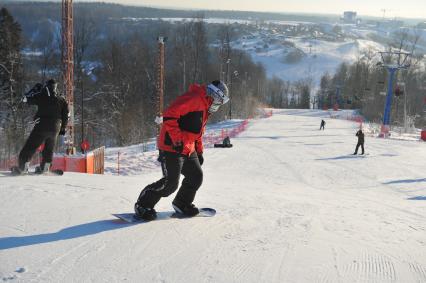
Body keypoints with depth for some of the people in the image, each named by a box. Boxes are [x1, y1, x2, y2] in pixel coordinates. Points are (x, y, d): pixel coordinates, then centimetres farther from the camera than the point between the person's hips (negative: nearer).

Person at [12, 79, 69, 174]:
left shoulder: (41, 96, -1)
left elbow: (27, 99, 10)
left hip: (41, 127, -3)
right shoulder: (62, 100, 8)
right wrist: (62, 128, 18)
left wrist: (35, 89, 22)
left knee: (30, 147, 2)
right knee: (49, 149, 21)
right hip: (55, 129, 3)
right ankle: (45, 167, 20)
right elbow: (65, 115, 9)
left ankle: (22, 167, -2)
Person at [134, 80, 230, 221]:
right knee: (170, 183, -11)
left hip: (188, 150, 10)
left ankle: (181, 204, 30)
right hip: (172, 148, -10)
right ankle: (143, 205, 6)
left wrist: (199, 151, 24)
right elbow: (169, 116, -24)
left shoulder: (205, 108, 19)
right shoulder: (193, 98, -15)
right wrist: (177, 141, -26)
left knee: (196, 177, 11)